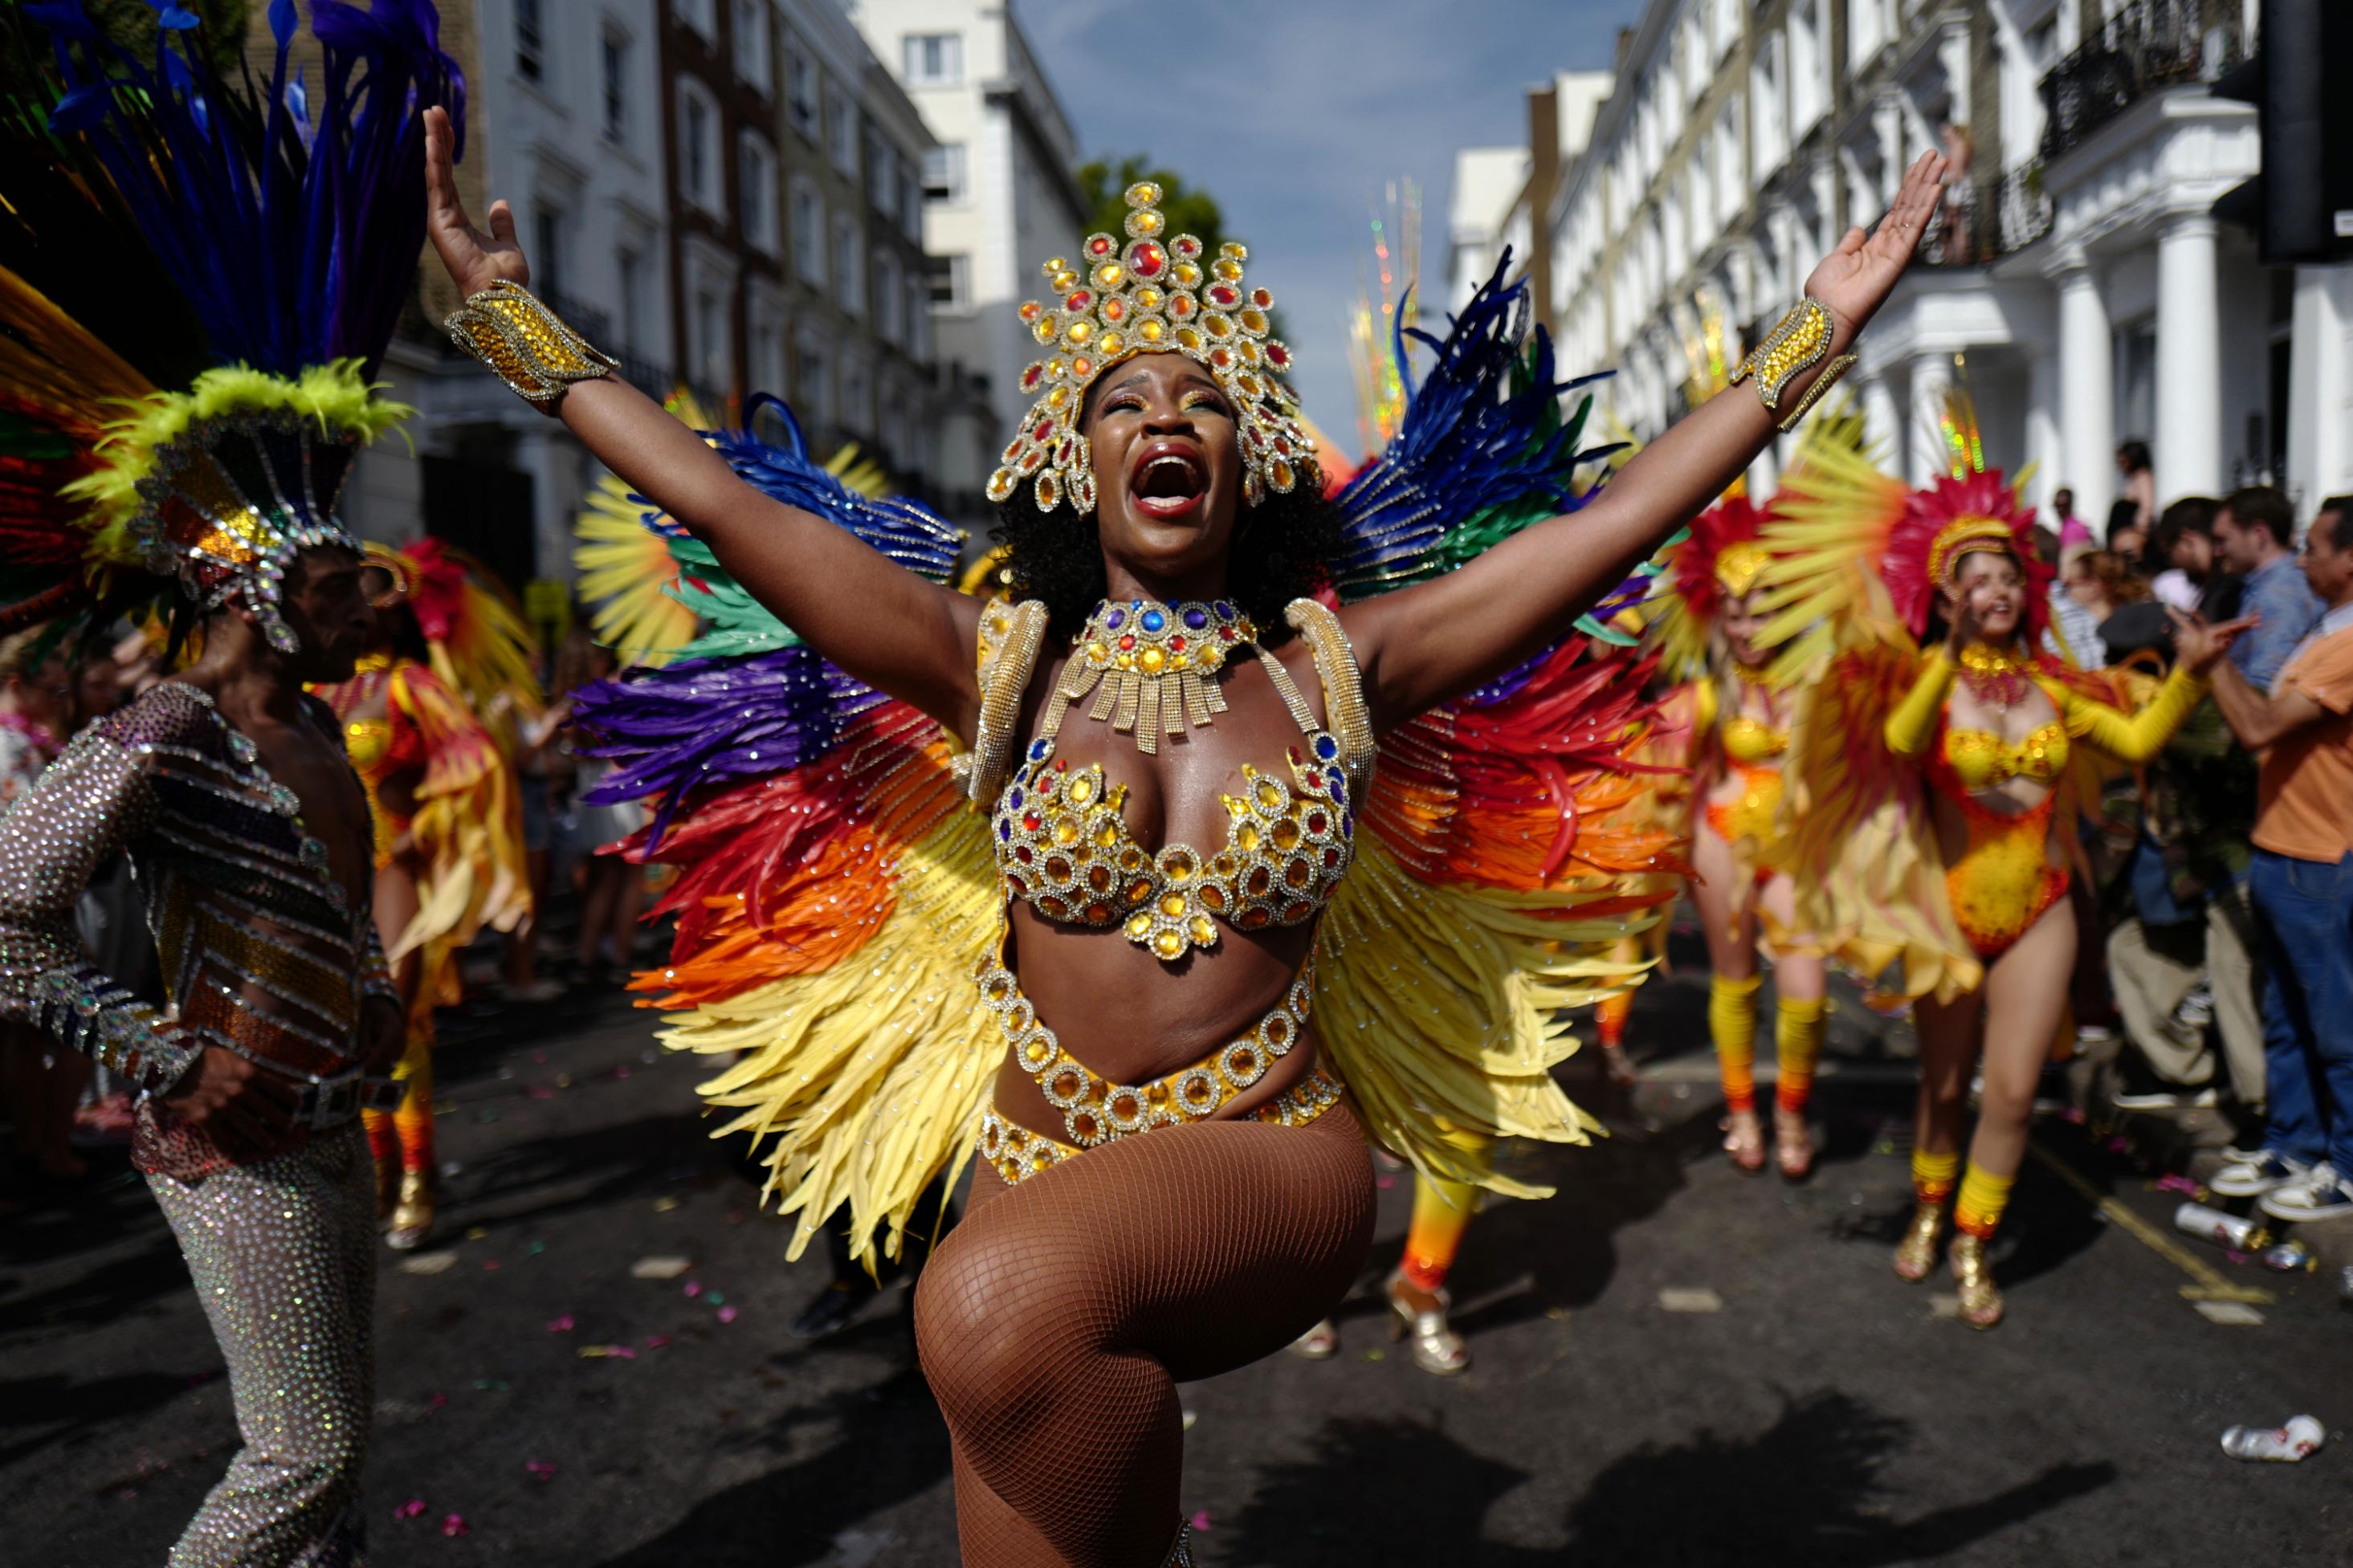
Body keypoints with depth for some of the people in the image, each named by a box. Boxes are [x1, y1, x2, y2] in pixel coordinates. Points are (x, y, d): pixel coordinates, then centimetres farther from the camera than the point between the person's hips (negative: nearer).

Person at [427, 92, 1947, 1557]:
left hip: (1272, 1173, -2)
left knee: (1007, 1299, -31)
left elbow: (1618, 518, 2)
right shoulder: (998, 662, 2)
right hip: (1038, 1171, 3)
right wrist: (510, 308, 3)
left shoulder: (1337, 663, 2)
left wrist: (1821, 327, 4)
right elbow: (724, 505, 1)